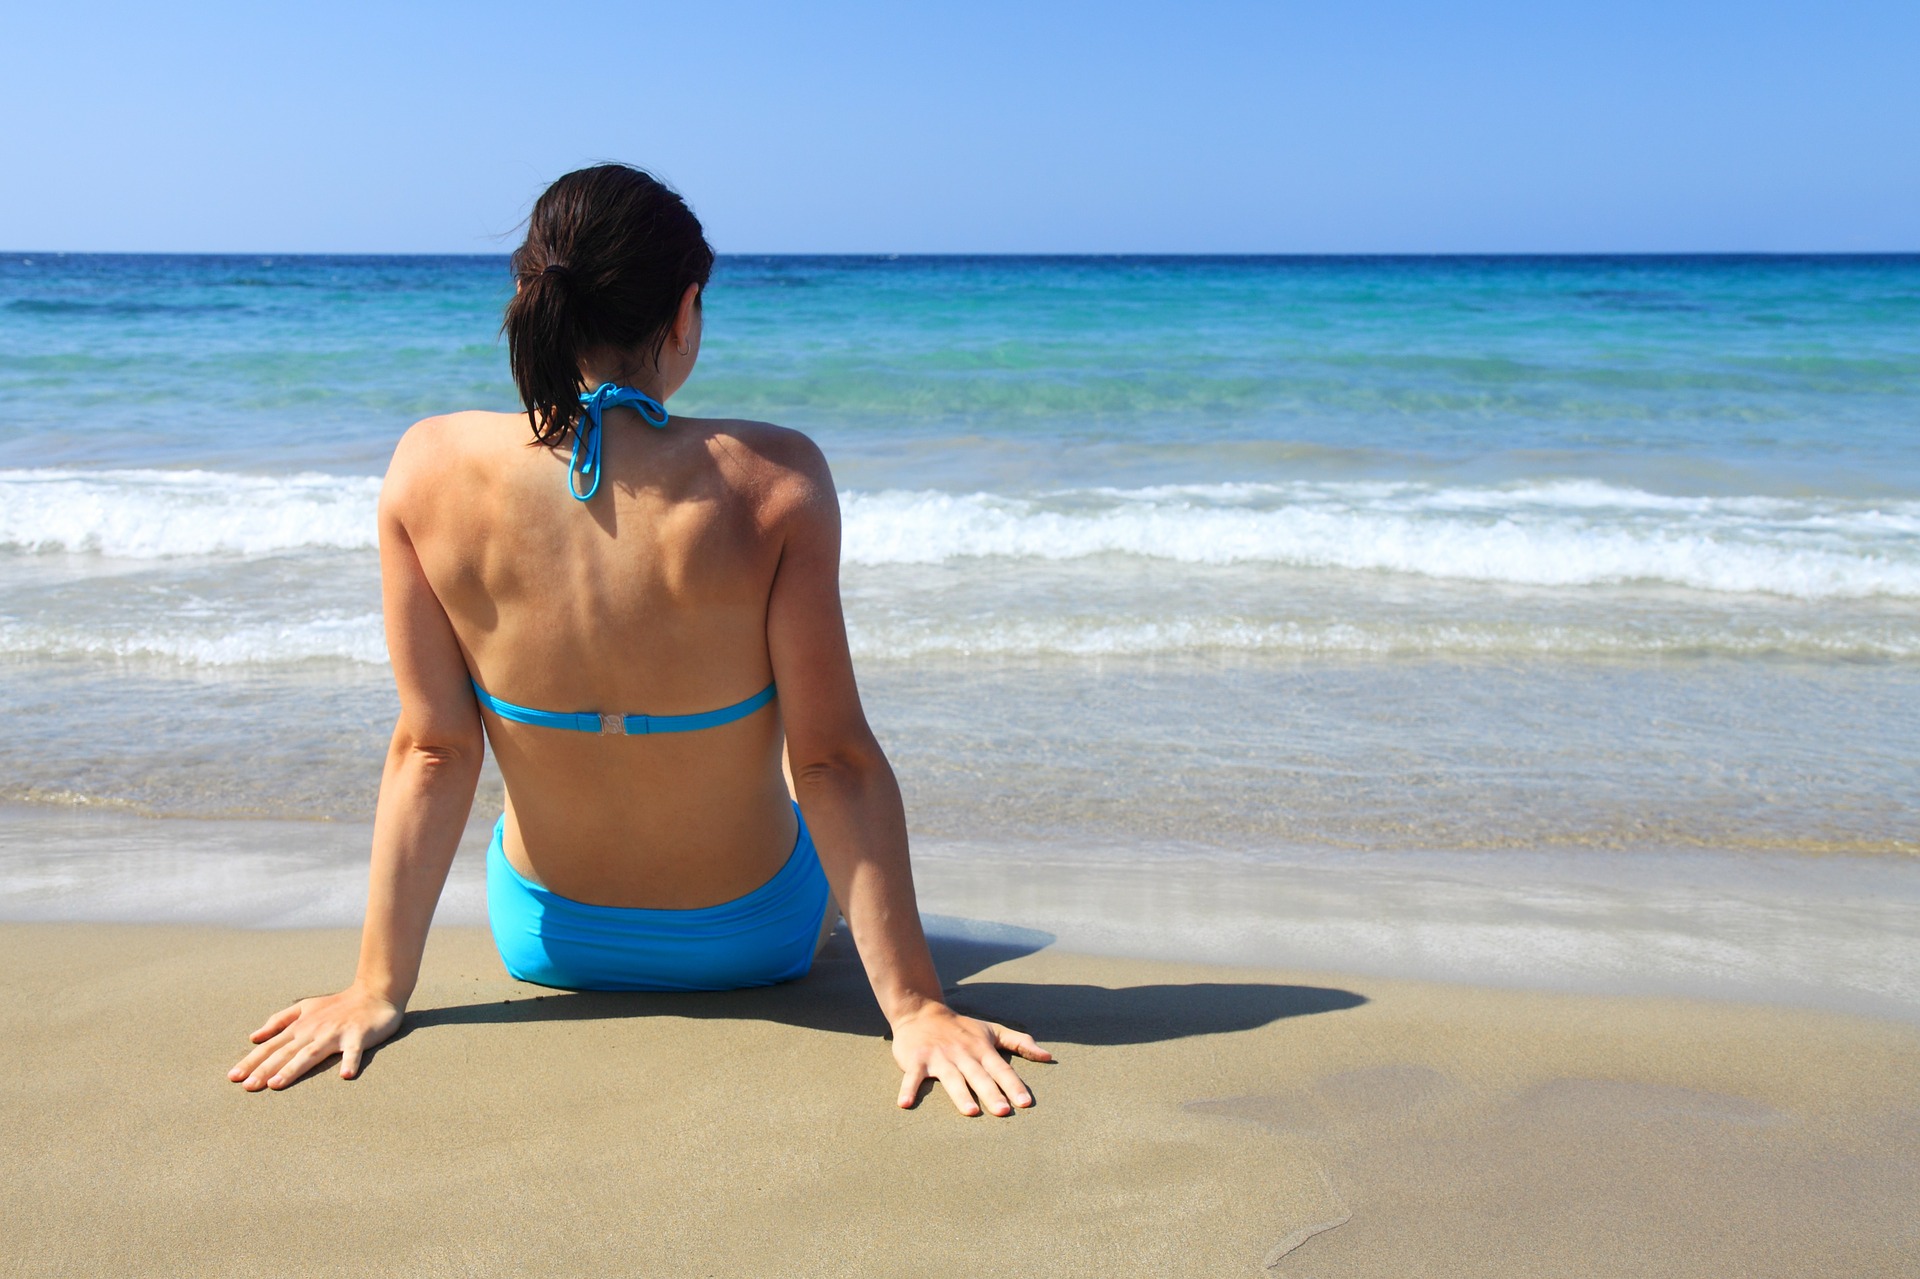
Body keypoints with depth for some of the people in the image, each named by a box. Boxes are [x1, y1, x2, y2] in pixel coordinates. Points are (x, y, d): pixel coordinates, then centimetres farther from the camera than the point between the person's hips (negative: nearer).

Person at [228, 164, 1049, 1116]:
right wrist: (914, 1005, -16)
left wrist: (379, 985, -4)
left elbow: (431, 750, -14)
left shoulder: (430, 468, -18)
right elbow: (835, 760, -23)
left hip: (546, 941, 2)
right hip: (751, 945, -2)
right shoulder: (772, 478, -25)